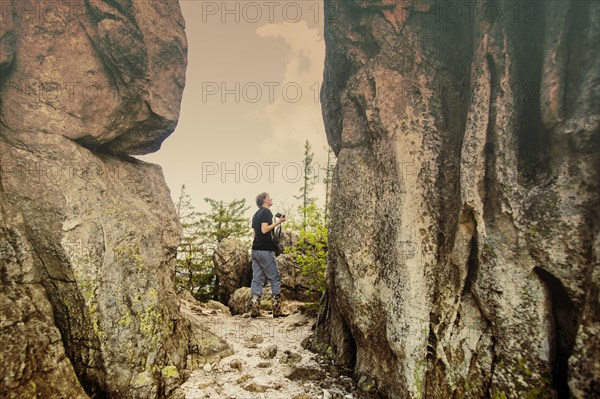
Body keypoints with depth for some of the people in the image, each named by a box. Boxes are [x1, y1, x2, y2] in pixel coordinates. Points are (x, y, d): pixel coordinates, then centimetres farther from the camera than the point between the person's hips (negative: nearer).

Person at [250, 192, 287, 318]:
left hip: (255, 250, 8)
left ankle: (254, 310, 4)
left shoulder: (256, 214, 18)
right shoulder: (267, 211, -8)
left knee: (257, 279, 6)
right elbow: (264, 229, -18)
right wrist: (277, 222, -13)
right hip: (265, 250, -8)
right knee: (275, 279, 0)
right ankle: (277, 310, 2)